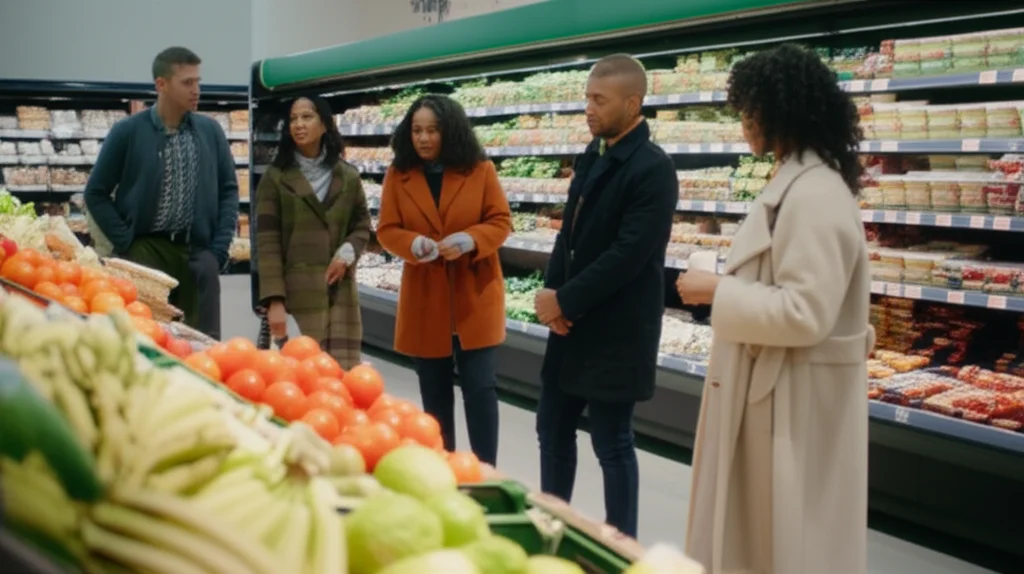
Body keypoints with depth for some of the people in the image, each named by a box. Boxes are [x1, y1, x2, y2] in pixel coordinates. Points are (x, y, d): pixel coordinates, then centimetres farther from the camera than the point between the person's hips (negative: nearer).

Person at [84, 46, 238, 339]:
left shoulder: (210, 131, 5)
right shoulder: (128, 132, -3)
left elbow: (229, 190, 11)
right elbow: (96, 193, 2)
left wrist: (219, 247, 0)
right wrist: (125, 244, -7)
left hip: (197, 251, 2)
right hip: (146, 250, -2)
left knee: (202, 340, -3)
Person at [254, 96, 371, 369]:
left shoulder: (348, 176, 10)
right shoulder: (276, 177, 1)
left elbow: (362, 224, 19)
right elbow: (267, 242, -3)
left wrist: (348, 252, -5)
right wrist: (274, 300, -12)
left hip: (341, 290, 3)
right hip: (297, 292, -3)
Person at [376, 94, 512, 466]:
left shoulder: (480, 170, -4)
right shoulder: (398, 175, 0)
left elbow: (501, 222, -2)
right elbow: (387, 230, 0)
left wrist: (469, 240, -21)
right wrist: (415, 244, -21)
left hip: (475, 297, -2)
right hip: (424, 300, 2)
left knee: (480, 388, -3)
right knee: (435, 394, 12)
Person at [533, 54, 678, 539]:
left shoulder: (652, 169, -17)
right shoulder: (593, 155, 10)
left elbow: (628, 255, -22)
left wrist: (565, 301, -16)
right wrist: (551, 291, -3)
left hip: (614, 330, -8)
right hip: (571, 320, 8)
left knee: (612, 444, 3)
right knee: (553, 427, 16)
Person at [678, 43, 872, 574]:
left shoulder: (815, 196, -22)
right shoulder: (798, 183, 10)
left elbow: (804, 314, -27)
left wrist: (717, 292, -19)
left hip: (794, 397, -10)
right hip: (773, 388, 10)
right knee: (759, 525, 19)